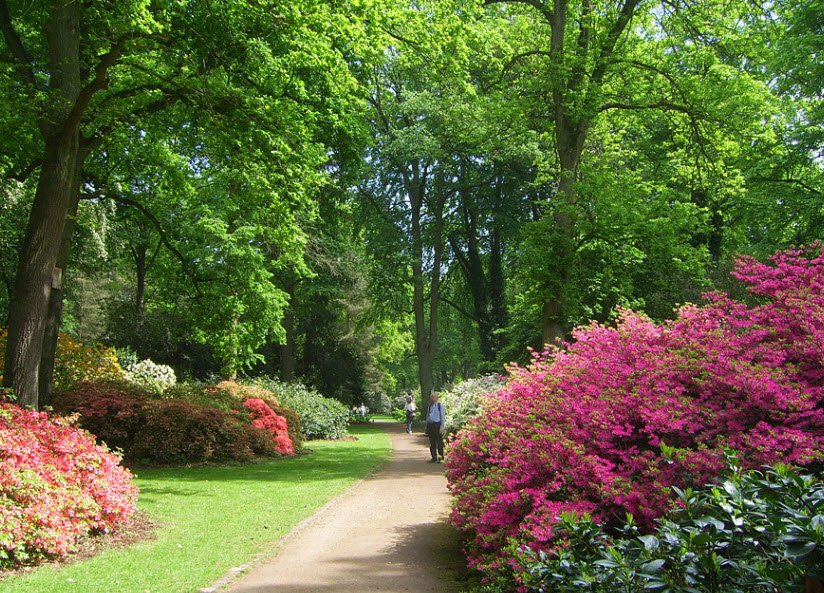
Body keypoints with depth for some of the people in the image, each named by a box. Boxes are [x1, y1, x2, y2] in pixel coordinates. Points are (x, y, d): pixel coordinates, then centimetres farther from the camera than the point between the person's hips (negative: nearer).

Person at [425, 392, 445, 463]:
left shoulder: (440, 405, -3)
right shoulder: (430, 406, 14)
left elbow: (443, 417, -5)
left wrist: (442, 427, -12)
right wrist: (427, 427, 14)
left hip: (437, 425, -6)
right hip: (430, 425, 6)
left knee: (439, 442, -2)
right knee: (432, 443, 8)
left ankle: (441, 457, 7)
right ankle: (434, 458, 14)